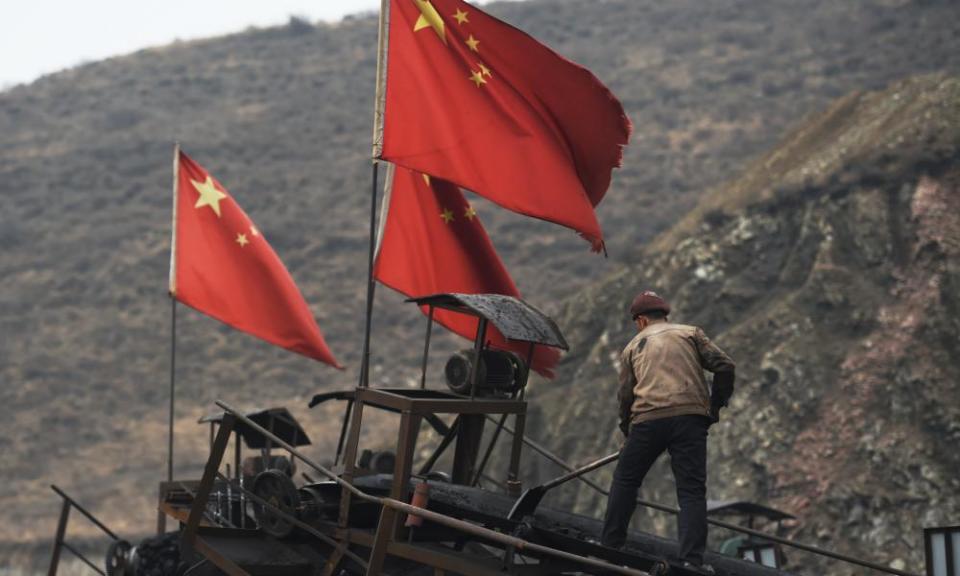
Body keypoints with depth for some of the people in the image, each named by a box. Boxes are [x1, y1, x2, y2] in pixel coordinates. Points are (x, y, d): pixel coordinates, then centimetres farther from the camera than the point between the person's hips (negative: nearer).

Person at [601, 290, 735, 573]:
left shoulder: (633, 346, 21)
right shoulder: (691, 333, 17)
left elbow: (625, 395, 17)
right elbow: (724, 366, 5)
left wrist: (628, 433, 29)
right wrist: (715, 406, 15)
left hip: (648, 420, 1)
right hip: (691, 416, -1)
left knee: (625, 481, 18)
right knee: (692, 490, 1)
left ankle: (610, 545, 20)